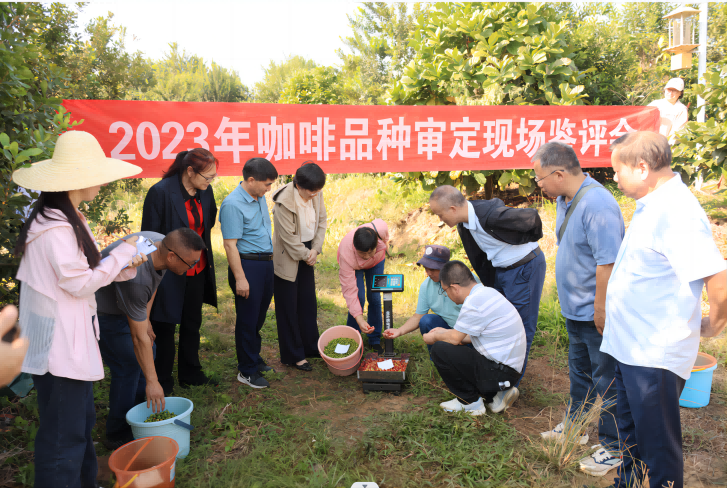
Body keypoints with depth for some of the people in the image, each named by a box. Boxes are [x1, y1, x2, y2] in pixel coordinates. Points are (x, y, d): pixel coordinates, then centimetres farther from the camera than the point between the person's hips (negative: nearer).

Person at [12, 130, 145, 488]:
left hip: (72, 338, 11)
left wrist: (125, 268, 1)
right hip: (59, 346, -11)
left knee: (82, 421, 22)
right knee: (64, 433, 2)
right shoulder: (55, 229, -23)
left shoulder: (68, 220, 10)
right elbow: (80, 283, -19)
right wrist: (122, 253, -11)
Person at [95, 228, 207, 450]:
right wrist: (152, 382, -27)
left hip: (126, 305, 9)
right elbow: (139, 337, -33)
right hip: (104, 312, -9)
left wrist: (145, 318, 3)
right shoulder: (136, 277, -40)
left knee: (147, 353, 13)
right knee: (128, 366, -10)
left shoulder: (162, 245, -16)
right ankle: (118, 436, 6)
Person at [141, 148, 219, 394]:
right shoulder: (161, 192, -19)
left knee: (192, 324, 19)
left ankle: (190, 374, 36)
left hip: (197, 271, 7)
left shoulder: (205, 192, 0)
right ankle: (162, 382, 24)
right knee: (165, 328, 8)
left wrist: (206, 263, 11)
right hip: (169, 272, -6)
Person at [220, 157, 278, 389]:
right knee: (248, 319, 3)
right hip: (248, 265, -8)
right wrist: (240, 278, -21)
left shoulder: (260, 198, 9)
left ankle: (254, 358, 35)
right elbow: (230, 244, -20)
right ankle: (247, 371, 16)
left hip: (266, 263, 8)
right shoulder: (233, 204, -19)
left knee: (259, 316, 19)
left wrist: (270, 261, 17)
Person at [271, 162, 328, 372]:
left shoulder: (316, 194, -7)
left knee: (309, 302, 16)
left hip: (306, 252, 7)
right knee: (288, 307, 4)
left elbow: (321, 221, 4)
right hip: (287, 256, -6)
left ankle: (311, 347, 32)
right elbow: (289, 237, -21)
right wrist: (305, 255, -10)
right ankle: (293, 356, 18)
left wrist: (315, 248, -7)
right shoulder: (284, 202, -26)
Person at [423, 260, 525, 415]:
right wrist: (445, 333, 24)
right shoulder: (488, 292, 10)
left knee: (439, 349, -13)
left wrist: (435, 337, 7)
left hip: (499, 372, -10)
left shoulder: (474, 302, -20)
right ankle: (494, 395, 13)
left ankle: (471, 402, 3)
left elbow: (455, 338, -13)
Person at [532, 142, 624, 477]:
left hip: (597, 314, -10)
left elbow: (608, 262, -29)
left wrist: (601, 309, -24)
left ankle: (614, 448, 20)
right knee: (579, 371, 24)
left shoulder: (596, 205, -27)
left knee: (606, 381, 4)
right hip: (576, 309, 10)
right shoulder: (564, 200, 5)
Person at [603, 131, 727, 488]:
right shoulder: (651, 205, 7)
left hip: (655, 357, -10)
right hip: (629, 348, 10)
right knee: (630, 432, 25)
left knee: (657, 445, 9)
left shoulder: (676, 213, -24)